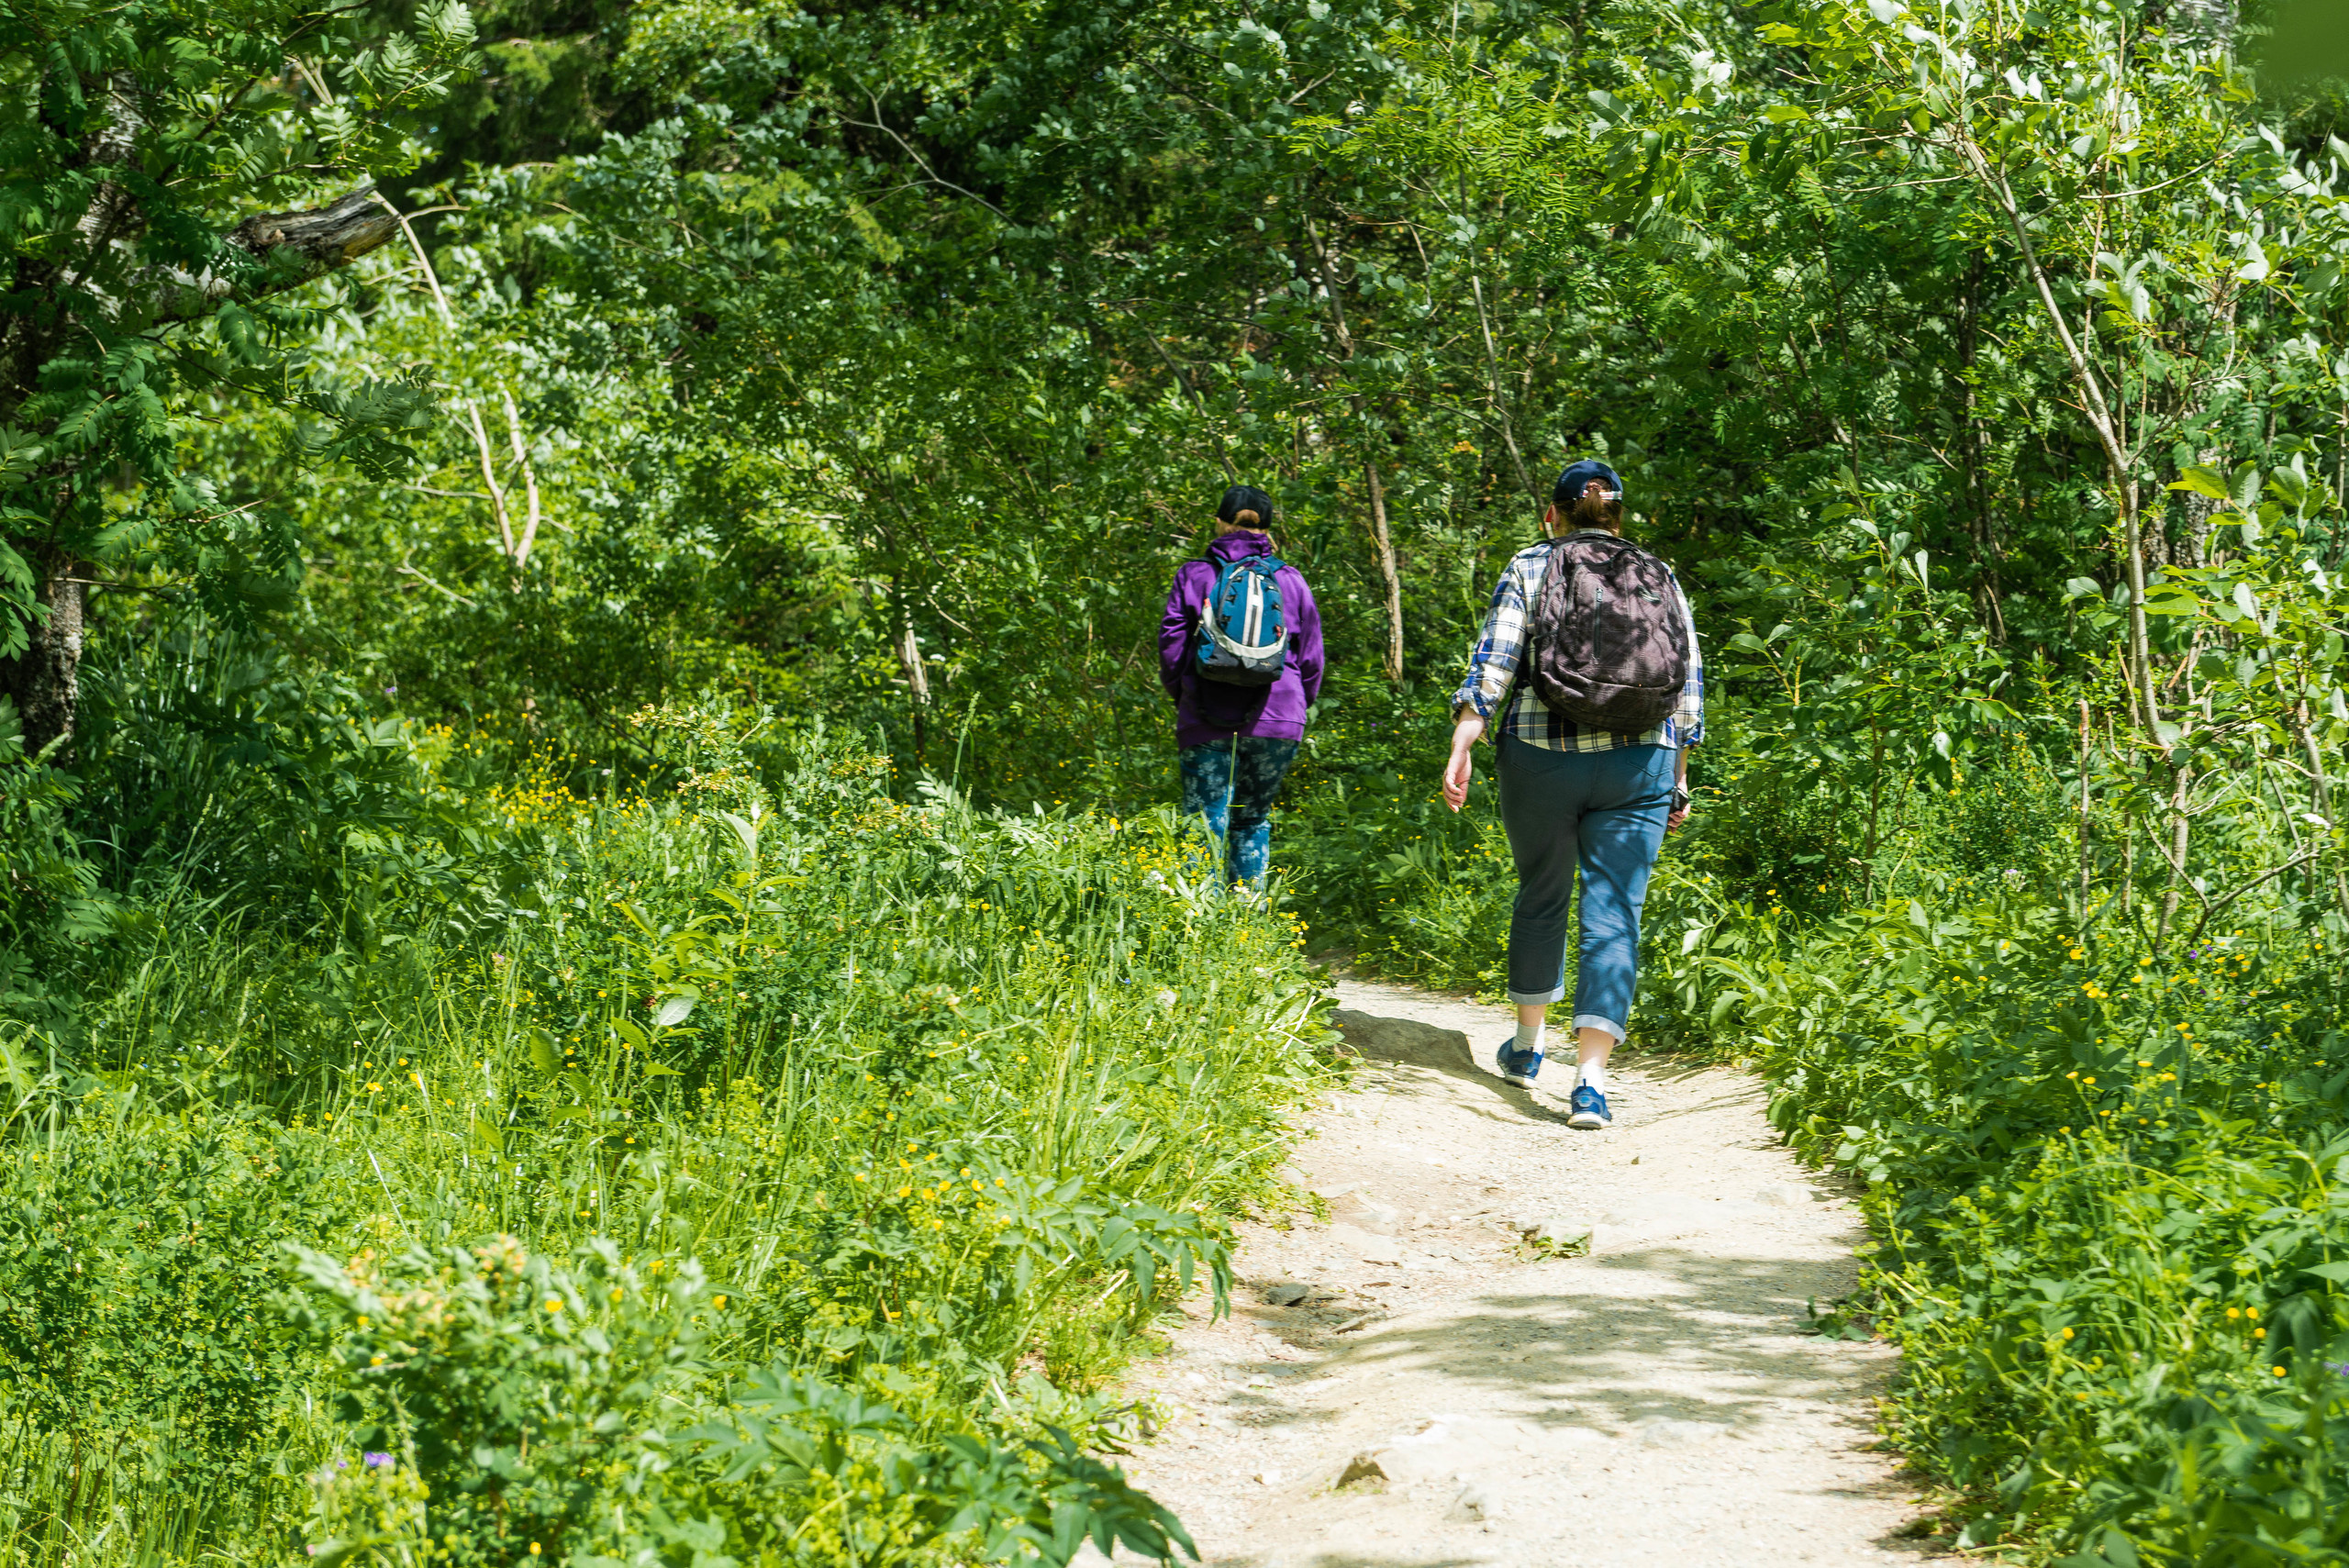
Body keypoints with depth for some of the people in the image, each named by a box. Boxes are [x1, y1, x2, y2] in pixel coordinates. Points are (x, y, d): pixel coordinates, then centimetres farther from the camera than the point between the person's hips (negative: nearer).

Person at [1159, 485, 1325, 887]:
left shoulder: (1194, 576, 1)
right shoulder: (1291, 581, 6)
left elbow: (1171, 647, 1)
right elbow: (1311, 658, 9)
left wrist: (1181, 697, 18)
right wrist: (1297, 707, 24)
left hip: (1207, 723, -2)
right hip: (1276, 722, 2)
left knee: (1205, 826, 0)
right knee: (1253, 821, 15)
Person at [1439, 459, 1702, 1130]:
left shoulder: (1529, 569, 4)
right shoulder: (1660, 577, 10)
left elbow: (1492, 665, -6)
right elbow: (1688, 686, 10)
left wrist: (1461, 748, -7)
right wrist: (1679, 776, 16)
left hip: (1539, 755, 0)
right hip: (1637, 766, 0)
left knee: (1541, 896, 19)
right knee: (1613, 913, -2)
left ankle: (1527, 1047, 31)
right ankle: (1591, 1078, -13)